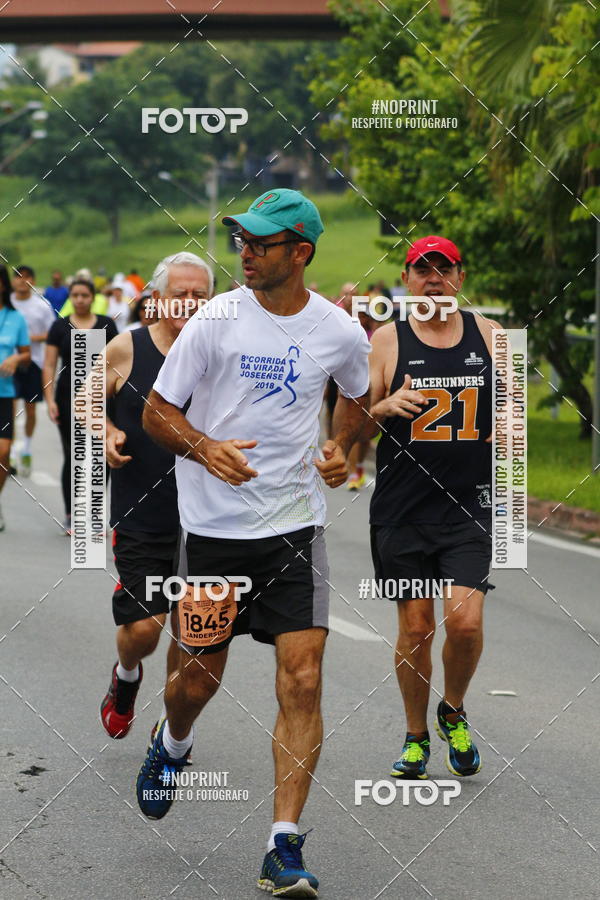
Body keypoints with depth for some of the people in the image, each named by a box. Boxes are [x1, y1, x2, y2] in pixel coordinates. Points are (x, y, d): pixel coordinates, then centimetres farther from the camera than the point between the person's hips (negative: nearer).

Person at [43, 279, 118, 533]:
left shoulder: (106, 325, 5)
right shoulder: (60, 326, 4)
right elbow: (49, 365, 2)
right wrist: (50, 399, -8)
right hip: (69, 399, 0)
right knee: (73, 457, 3)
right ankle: (70, 516, 12)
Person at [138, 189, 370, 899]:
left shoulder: (340, 332, 0)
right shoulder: (217, 319, -7)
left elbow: (355, 396, 22)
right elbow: (157, 411, -1)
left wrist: (341, 450, 2)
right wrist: (204, 448, -20)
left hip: (296, 525, 1)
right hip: (215, 522, -1)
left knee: (303, 681, -9)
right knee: (201, 674, 9)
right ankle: (171, 747, 46)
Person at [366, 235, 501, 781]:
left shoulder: (490, 336, 7)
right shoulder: (386, 341, 1)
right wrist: (386, 407, -18)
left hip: (470, 508, 1)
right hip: (402, 511, 0)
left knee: (465, 620, -13)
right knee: (414, 626, 4)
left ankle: (454, 713, 16)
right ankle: (416, 737, 24)